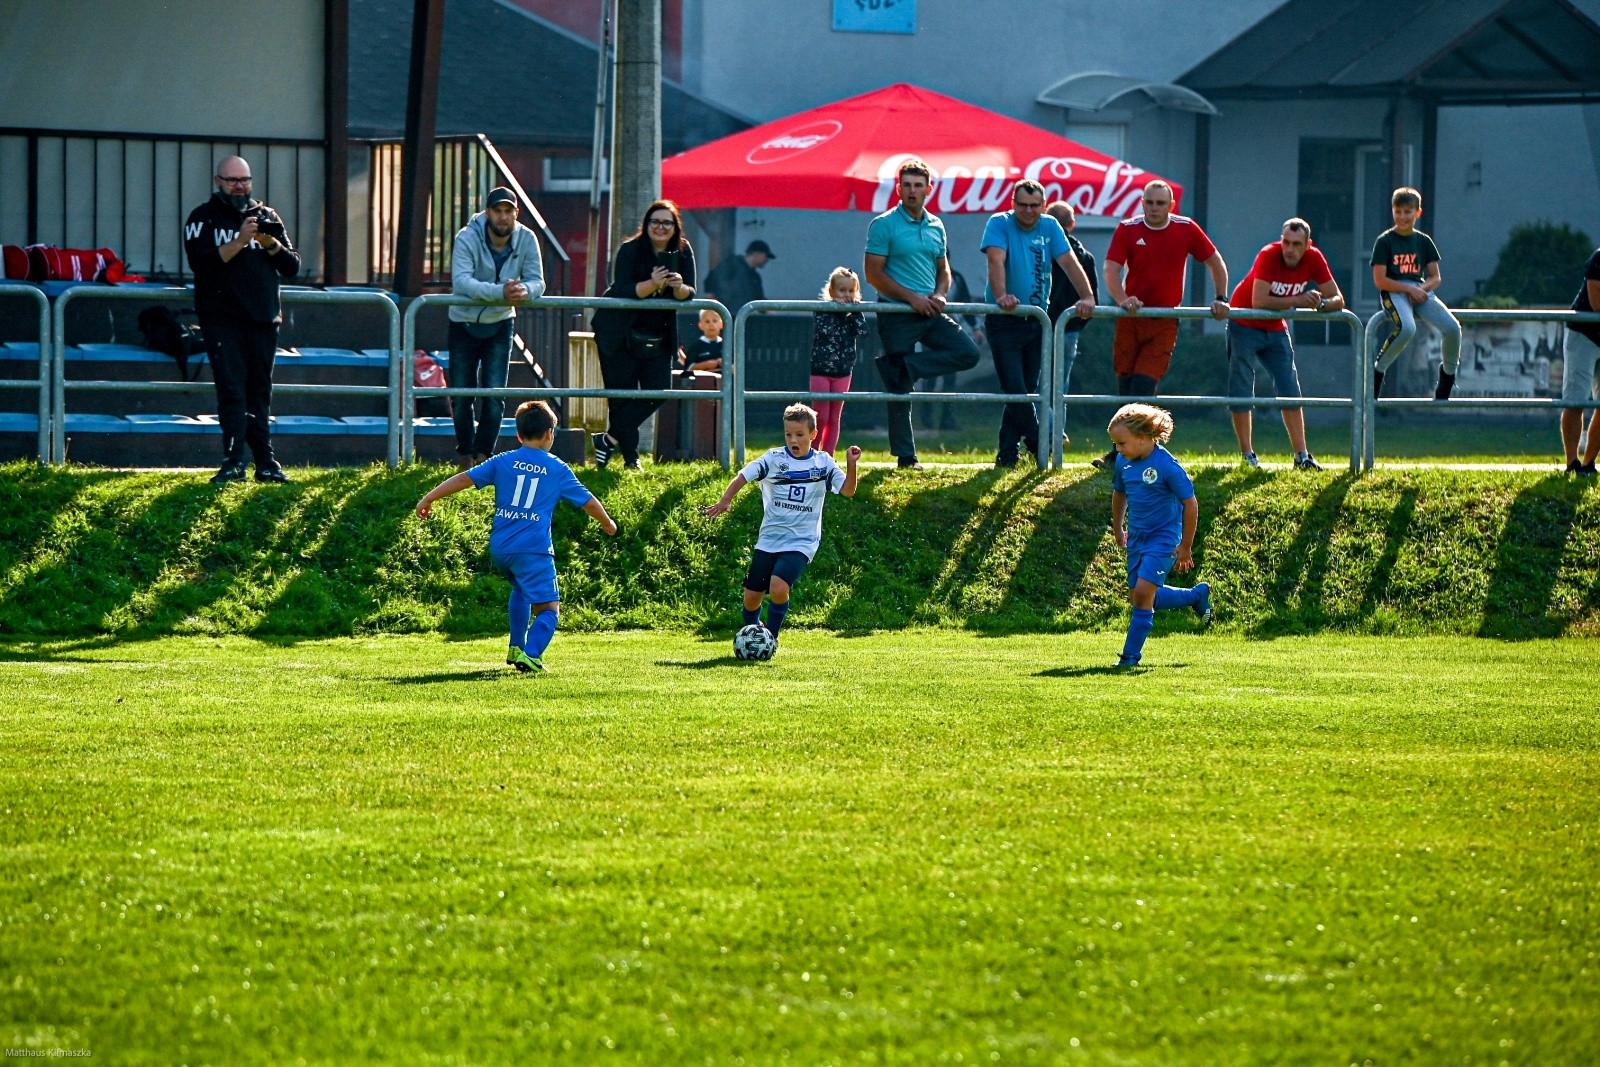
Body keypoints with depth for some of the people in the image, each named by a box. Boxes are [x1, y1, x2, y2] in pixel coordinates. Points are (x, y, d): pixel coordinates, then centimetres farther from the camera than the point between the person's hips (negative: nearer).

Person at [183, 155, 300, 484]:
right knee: (232, 391, -11)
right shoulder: (203, 218, 4)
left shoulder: (267, 217, 15)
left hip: (263, 321, 4)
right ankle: (233, 463, -15)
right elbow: (201, 263, -13)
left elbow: (292, 267, 9)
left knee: (260, 393, 5)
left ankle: (266, 463, 5)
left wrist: (271, 244, -9)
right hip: (222, 320, -4)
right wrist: (240, 241, -20)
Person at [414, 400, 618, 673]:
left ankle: (517, 648, 30)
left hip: (499, 548, 4)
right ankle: (530, 654, -28)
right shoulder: (558, 470, 5)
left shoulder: (503, 462, 9)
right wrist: (608, 524, 32)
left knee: (521, 589, 32)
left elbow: (465, 478, 4)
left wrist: (428, 499, 10)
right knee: (548, 607, -5)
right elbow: (588, 502, 13)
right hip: (533, 549, -4)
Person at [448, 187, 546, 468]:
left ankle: (484, 454, 3)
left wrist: (524, 290, -42)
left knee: (494, 394, -7)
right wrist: (500, 292, -51)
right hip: (465, 324, -1)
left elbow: (538, 282, -16)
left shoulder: (527, 240, -13)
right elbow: (461, 281, -36)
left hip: (500, 324, 1)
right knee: (462, 395, 3)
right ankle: (464, 453, 21)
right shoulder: (467, 239, -23)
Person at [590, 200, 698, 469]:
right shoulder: (630, 250, -14)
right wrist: (653, 284, -37)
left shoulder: (683, 252, -2)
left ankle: (609, 440, 5)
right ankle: (630, 457, 5)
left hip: (658, 338, 4)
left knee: (658, 392, -5)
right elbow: (622, 291, -23)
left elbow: (689, 293, -5)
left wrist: (679, 287, -28)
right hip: (620, 335, -4)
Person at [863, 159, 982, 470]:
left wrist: (939, 295, -2)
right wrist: (911, 297, -17)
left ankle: (899, 368, -12)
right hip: (897, 314, -6)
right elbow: (873, 273, -10)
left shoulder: (936, 227, 12)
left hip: (930, 313, 6)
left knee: (968, 353, -13)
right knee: (901, 391, -2)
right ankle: (905, 457, 4)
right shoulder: (884, 225, -6)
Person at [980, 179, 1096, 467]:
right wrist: (1001, 296, -38)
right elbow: (996, 261, -21)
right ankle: (1039, 444, -1)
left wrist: (1087, 297, -17)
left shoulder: (1049, 227, 6)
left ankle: (1008, 454, 11)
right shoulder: (1000, 224, -6)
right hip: (1004, 322, -5)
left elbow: (1069, 263, -2)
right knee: (1015, 389, -11)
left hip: (1036, 321, 5)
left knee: (1027, 390, 6)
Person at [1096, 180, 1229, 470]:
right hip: (1132, 318, 1)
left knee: (1144, 386, -10)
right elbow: (1111, 269, -8)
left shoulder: (1186, 229, 0)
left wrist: (1221, 299, 2)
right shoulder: (1128, 229, -2)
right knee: (1126, 386, 3)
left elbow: (1216, 262, 10)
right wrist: (1122, 300, -26)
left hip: (1164, 323, -1)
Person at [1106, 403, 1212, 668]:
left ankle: (1130, 655, -6)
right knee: (1138, 596, 12)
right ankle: (1197, 595, 32)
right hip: (1137, 538, 7)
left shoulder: (1166, 465, -21)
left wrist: (1186, 546, -10)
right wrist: (1118, 530, 26)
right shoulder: (1123, 462, -2)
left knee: (1143, 593, -16)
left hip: (1163, 539, -7)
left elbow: (1190, 504, -14)